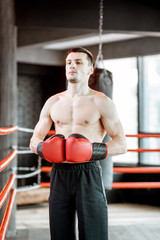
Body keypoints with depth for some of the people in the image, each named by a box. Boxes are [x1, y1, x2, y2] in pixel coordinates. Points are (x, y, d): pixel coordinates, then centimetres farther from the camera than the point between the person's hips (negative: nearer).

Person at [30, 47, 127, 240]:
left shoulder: (101, 102, 1)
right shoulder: (53, 102, 13)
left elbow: (121, 144, -1)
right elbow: (34, 140, 16)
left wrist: (92, 151, -18)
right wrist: (44, 148, -8)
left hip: (88, 174, -3)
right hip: (59, 174, 4)